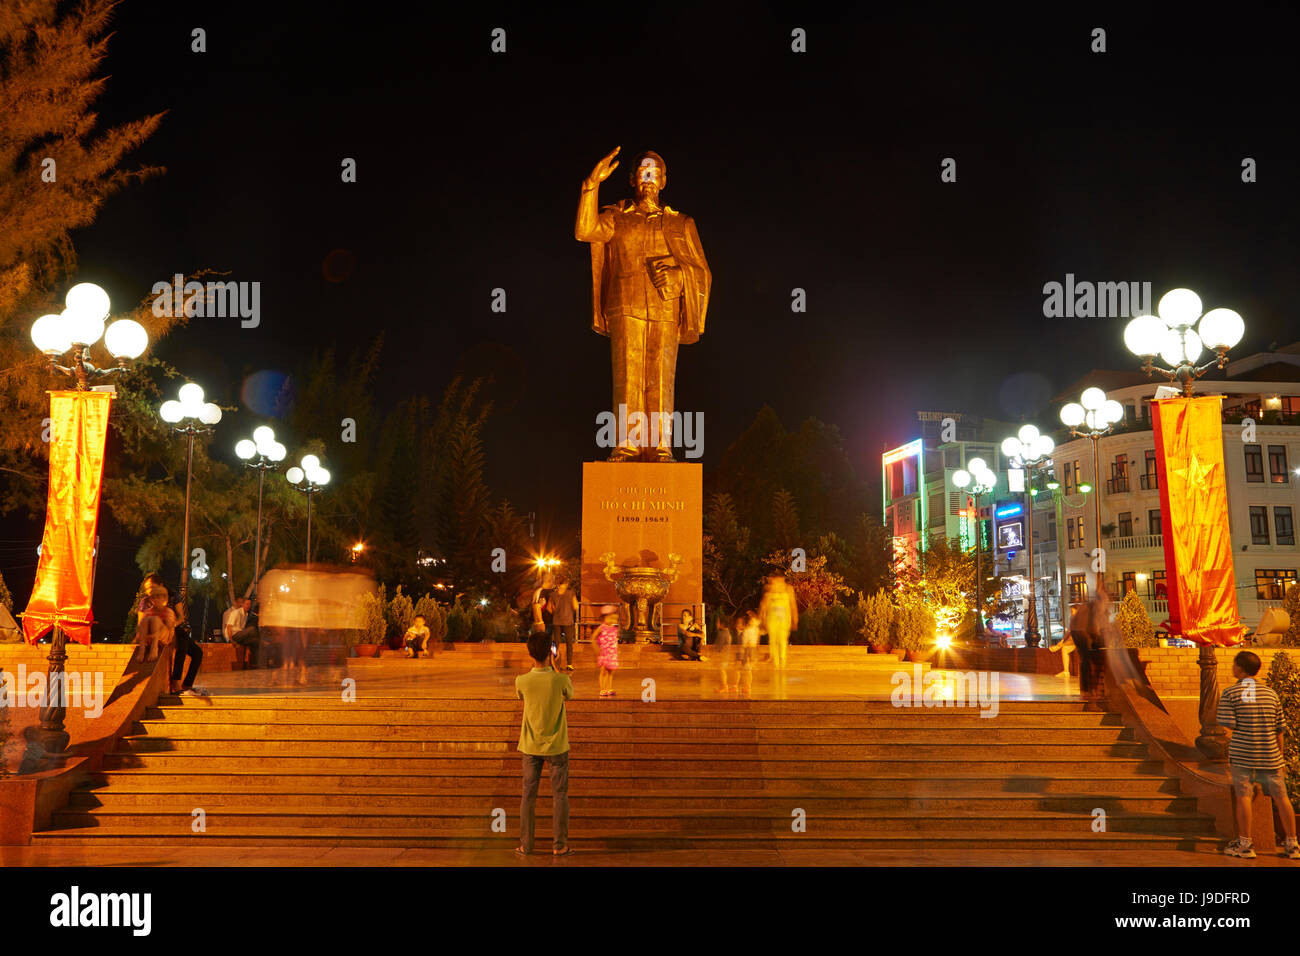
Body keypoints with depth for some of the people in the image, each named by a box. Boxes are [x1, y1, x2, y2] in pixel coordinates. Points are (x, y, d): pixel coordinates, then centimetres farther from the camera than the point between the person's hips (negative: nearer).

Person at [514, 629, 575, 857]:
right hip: (556, 745, -1)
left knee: (528, 796, 12)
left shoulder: (522, 681, -15)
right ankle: (560, 845, 16)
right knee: (560, 795, 11)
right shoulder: (560, 680, -20)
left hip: (531, 746, 2)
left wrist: (540, 667, 8)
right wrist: (557, 669, 7)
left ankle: (525, 845, 19)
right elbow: (570, 695, 3)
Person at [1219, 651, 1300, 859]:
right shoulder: (1271, 693, 7)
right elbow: (1279, 730, 10)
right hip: (1270, 755, 4)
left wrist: (1227, 757, -3)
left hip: (1242, 754, -4)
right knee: (1280, 797, 12)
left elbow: (1228, 726, -13)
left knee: (1243, 796, 0)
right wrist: (1280, 759, 19)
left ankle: (1245, 844, 4)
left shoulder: (1230, 694, -6)